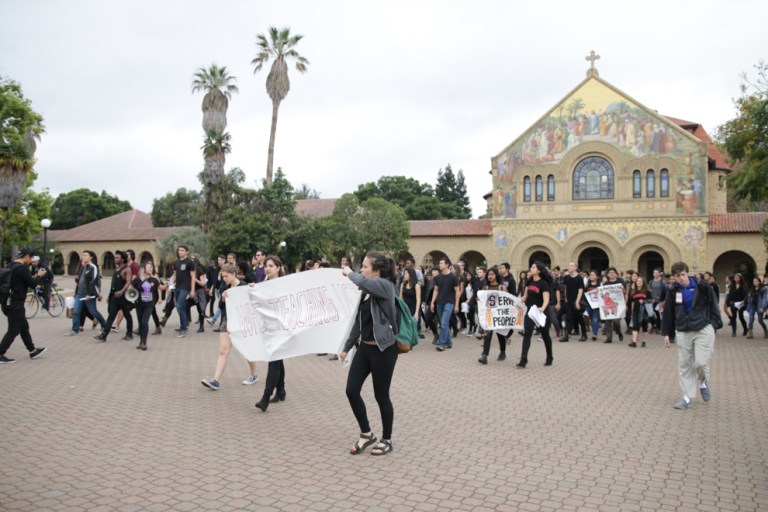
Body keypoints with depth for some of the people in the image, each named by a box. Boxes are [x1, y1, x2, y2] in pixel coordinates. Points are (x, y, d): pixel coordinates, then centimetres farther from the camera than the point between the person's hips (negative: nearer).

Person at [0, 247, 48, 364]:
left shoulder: (10, 266, 11)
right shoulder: (22, 268, -17)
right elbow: (32, 284, -14)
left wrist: (33, 277, 14)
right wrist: (39, 276, 3)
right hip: (15, 304, -10)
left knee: (24, 326, 18)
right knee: (13, 330, -3)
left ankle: (32, 351, 27)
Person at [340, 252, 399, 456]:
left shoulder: (386, 286, -14)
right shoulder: (365, 292, 9)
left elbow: (363, 282, -36)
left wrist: (349, 273, -16)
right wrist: (346, 347, 16)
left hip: (383, 350, -7)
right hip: (364, 347, 7)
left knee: (381, 395, 4)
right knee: (352, 390, 4)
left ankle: (387, 440, 23)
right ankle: (366, 434, 23)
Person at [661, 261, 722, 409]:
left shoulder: (701, 286, -6)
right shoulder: (672, 291, 1)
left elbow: (713, 305, 3)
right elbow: (668, 313, 7)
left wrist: (715, 324, -1)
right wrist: (666, 333, 8)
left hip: (703, 329, -3)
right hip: (683, 331, 3)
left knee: (701, 362, -8)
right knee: (685, 365, 5)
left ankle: (703, 383, 26)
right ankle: (688, 397, 15)